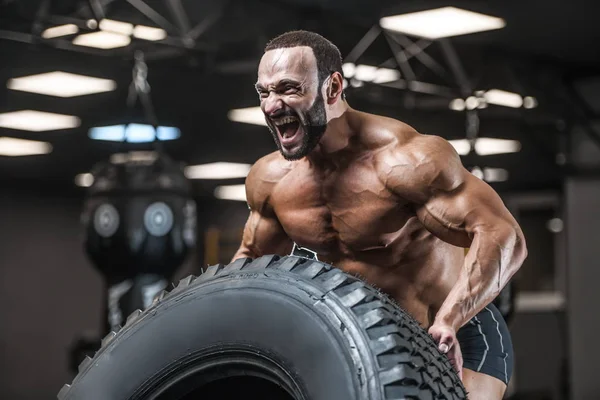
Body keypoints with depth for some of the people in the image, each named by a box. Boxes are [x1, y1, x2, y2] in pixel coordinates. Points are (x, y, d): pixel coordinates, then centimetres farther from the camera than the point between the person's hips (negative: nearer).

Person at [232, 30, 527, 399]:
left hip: (455, 341, -6)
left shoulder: (403, 158, -26)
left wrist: (446, 323, -48)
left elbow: (503, 237, -33)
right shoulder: (269, 179, -6)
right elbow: (252, 257, 14)